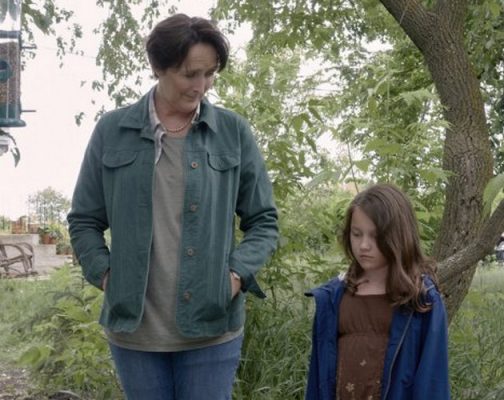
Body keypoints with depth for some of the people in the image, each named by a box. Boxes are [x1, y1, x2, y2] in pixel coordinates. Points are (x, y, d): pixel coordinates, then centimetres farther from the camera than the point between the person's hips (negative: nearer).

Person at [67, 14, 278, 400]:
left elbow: (264, 221, 6)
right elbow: (84, 221, 9)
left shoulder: (233, 132, 1)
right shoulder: (112, 131, 1)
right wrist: (105, 274, -6)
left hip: (212, 328, 0)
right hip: (133, 327, 1)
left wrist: (238, 273, -10)